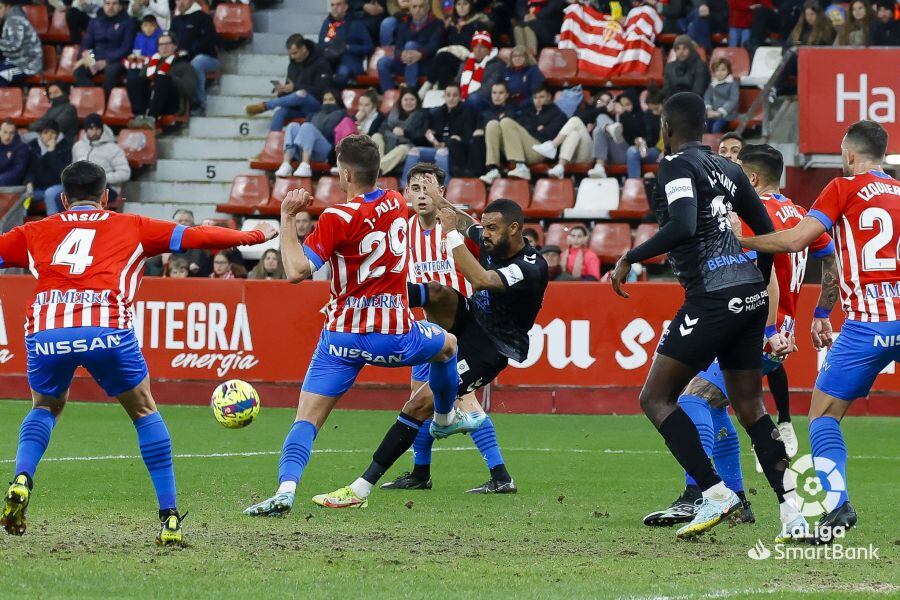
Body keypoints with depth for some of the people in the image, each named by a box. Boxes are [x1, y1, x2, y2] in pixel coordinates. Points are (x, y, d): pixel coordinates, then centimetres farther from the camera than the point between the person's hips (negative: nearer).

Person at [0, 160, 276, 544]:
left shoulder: (34, 233, 25)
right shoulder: (131, 227, 23)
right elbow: (195, 236, 26)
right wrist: (255, 235, 40)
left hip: (45, 332, 2)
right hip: (107, 329, -2)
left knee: (45, 408, 28)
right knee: (145, 413, 19)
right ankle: (170, 519, 12)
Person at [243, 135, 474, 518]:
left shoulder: (337, 218, -13)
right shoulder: (396, 204, 3)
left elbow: (297, 271, -19)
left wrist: (287, 218, -13)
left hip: (344, 337, -4)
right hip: (395, 334, 4)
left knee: (306, 420, -5)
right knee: (447, 345, 37)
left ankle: (286, 489, -26)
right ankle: (446, 418, 55)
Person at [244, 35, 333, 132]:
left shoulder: (320, 64, -7)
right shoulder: (293, 64, 13)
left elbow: (321, 91, -15)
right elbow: (289, 88, 17)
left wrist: (295, 88, -21)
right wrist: (282, 91, -8)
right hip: (296, 107, 6)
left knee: (301, 95, -37)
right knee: (280, 112, -26)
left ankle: (264, 105, -27)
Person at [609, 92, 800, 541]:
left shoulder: (677, 165, -6)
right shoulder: (727, 169, 18)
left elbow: (682, 226, -23)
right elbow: (768, 233, 22)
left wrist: (630, 258, -13)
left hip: (713, 297, -8)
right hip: (751, 293, 8)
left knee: (656, 399, -1)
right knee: (750, 407, 14)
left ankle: (715, 493, -12)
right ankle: (791, 513, 5)